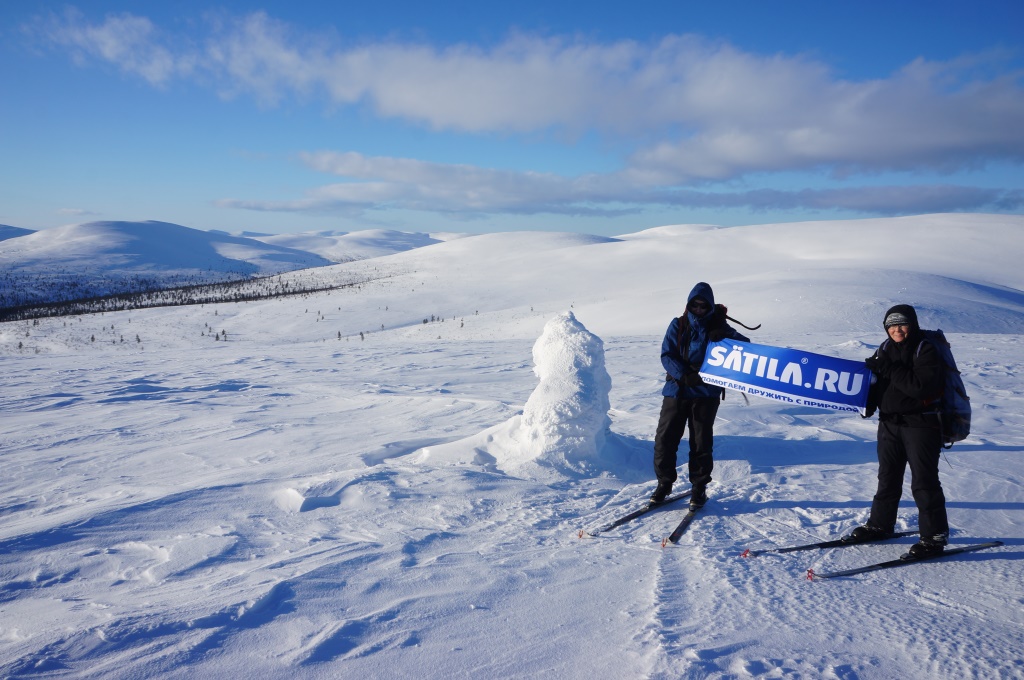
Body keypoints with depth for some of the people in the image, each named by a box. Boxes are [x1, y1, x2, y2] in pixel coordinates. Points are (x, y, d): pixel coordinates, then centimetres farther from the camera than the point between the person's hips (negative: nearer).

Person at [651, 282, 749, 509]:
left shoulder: (718, 327, 4)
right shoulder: (678, 325, 5)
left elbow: (745, 345, 1)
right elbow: (666, 354, -3)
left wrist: (725, 337, -20)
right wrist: (684, 375, -18)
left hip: (706, 392, -1)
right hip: (677, 389, 1)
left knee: (701, 442, 2)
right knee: (665, 438, 0)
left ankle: (699, 488, 16)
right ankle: (664, 483, 16)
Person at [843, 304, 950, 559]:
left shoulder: (926, 351, -12)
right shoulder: (885, 349, 8)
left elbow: (922, 386, -25)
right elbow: (876, 381, 15)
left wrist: (889, 369, -24)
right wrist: (868, 403, -3)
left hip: (921, 425, -7)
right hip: (890, 423, 7)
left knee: (924, 481, -4)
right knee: (887, 477, 16)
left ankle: (934, 536, 5)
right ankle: (880, 524, 29)